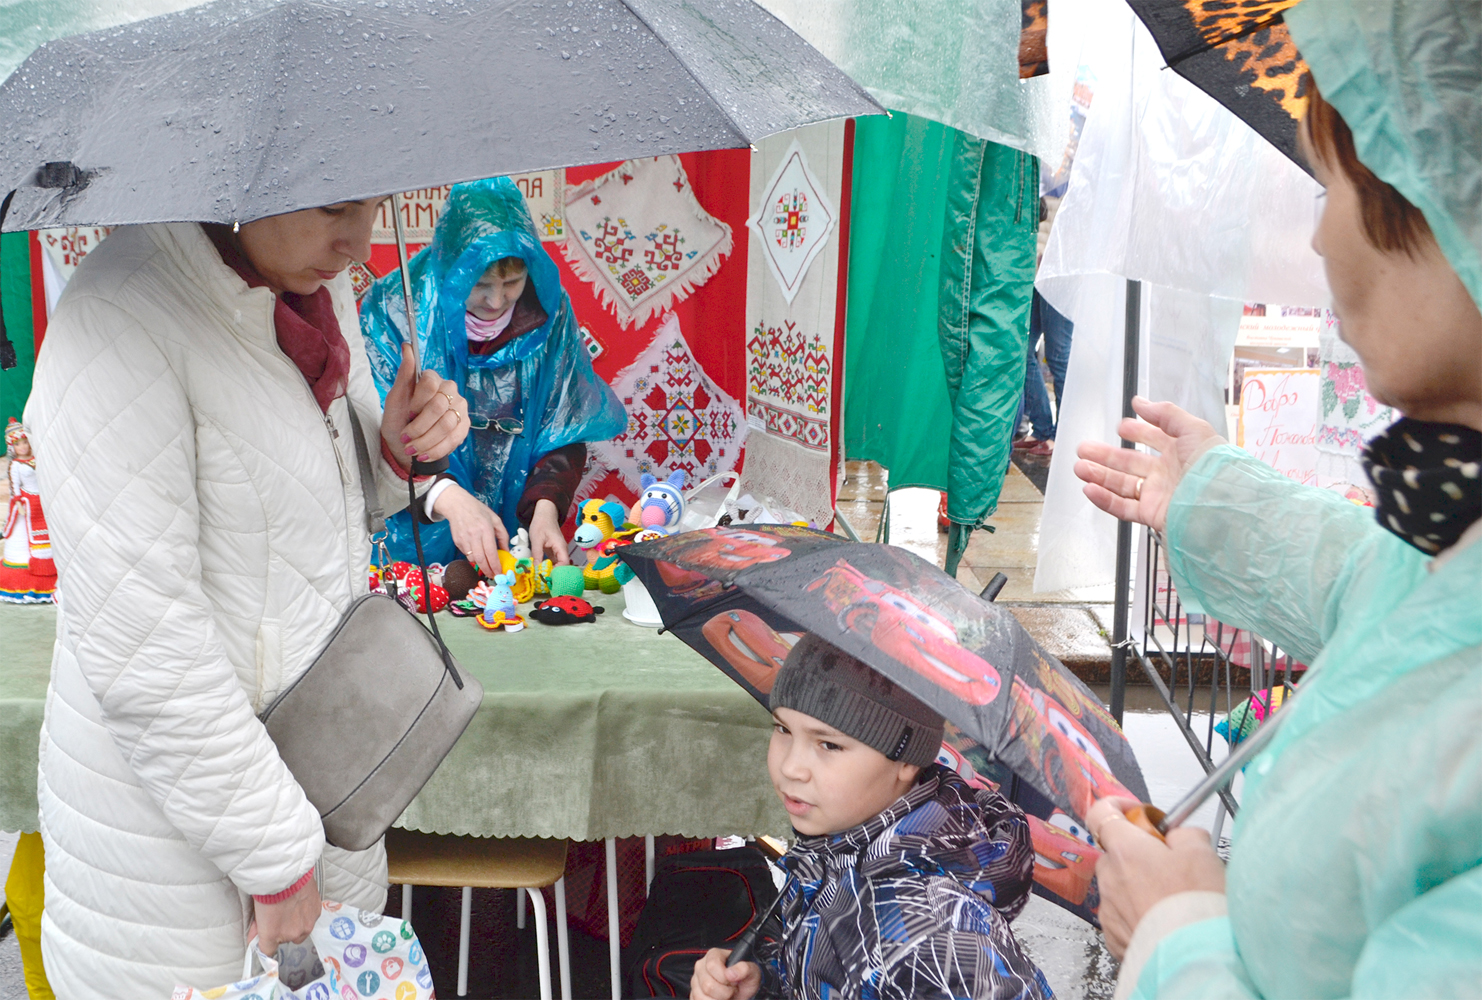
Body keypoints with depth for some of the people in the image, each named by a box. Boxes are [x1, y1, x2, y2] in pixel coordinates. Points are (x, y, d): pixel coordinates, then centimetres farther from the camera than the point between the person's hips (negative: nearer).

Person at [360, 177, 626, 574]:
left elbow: (564, 429, 2)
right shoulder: (392, 310, -10)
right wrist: (447, 497, -31)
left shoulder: (547, 313, -1)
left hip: (514, 533, 2)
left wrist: (546, 508, -15)